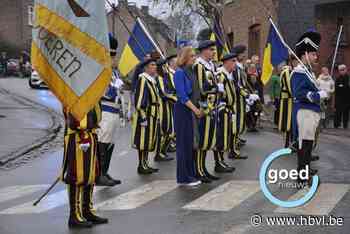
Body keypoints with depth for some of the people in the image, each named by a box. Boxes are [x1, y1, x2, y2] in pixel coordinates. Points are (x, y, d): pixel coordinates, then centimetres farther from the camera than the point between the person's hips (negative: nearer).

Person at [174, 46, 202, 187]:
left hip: (191, 110, 8)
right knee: (184, 143, -3)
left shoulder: (190, 72, 12)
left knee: (191, 143, 11)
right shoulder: (180, 73, -12)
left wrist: (197, 109, 9)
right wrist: (195, 109, -20)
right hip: (182, 111, -8)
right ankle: (183, 177, 4)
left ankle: (191, 175, 20)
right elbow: (182, 96, -18)